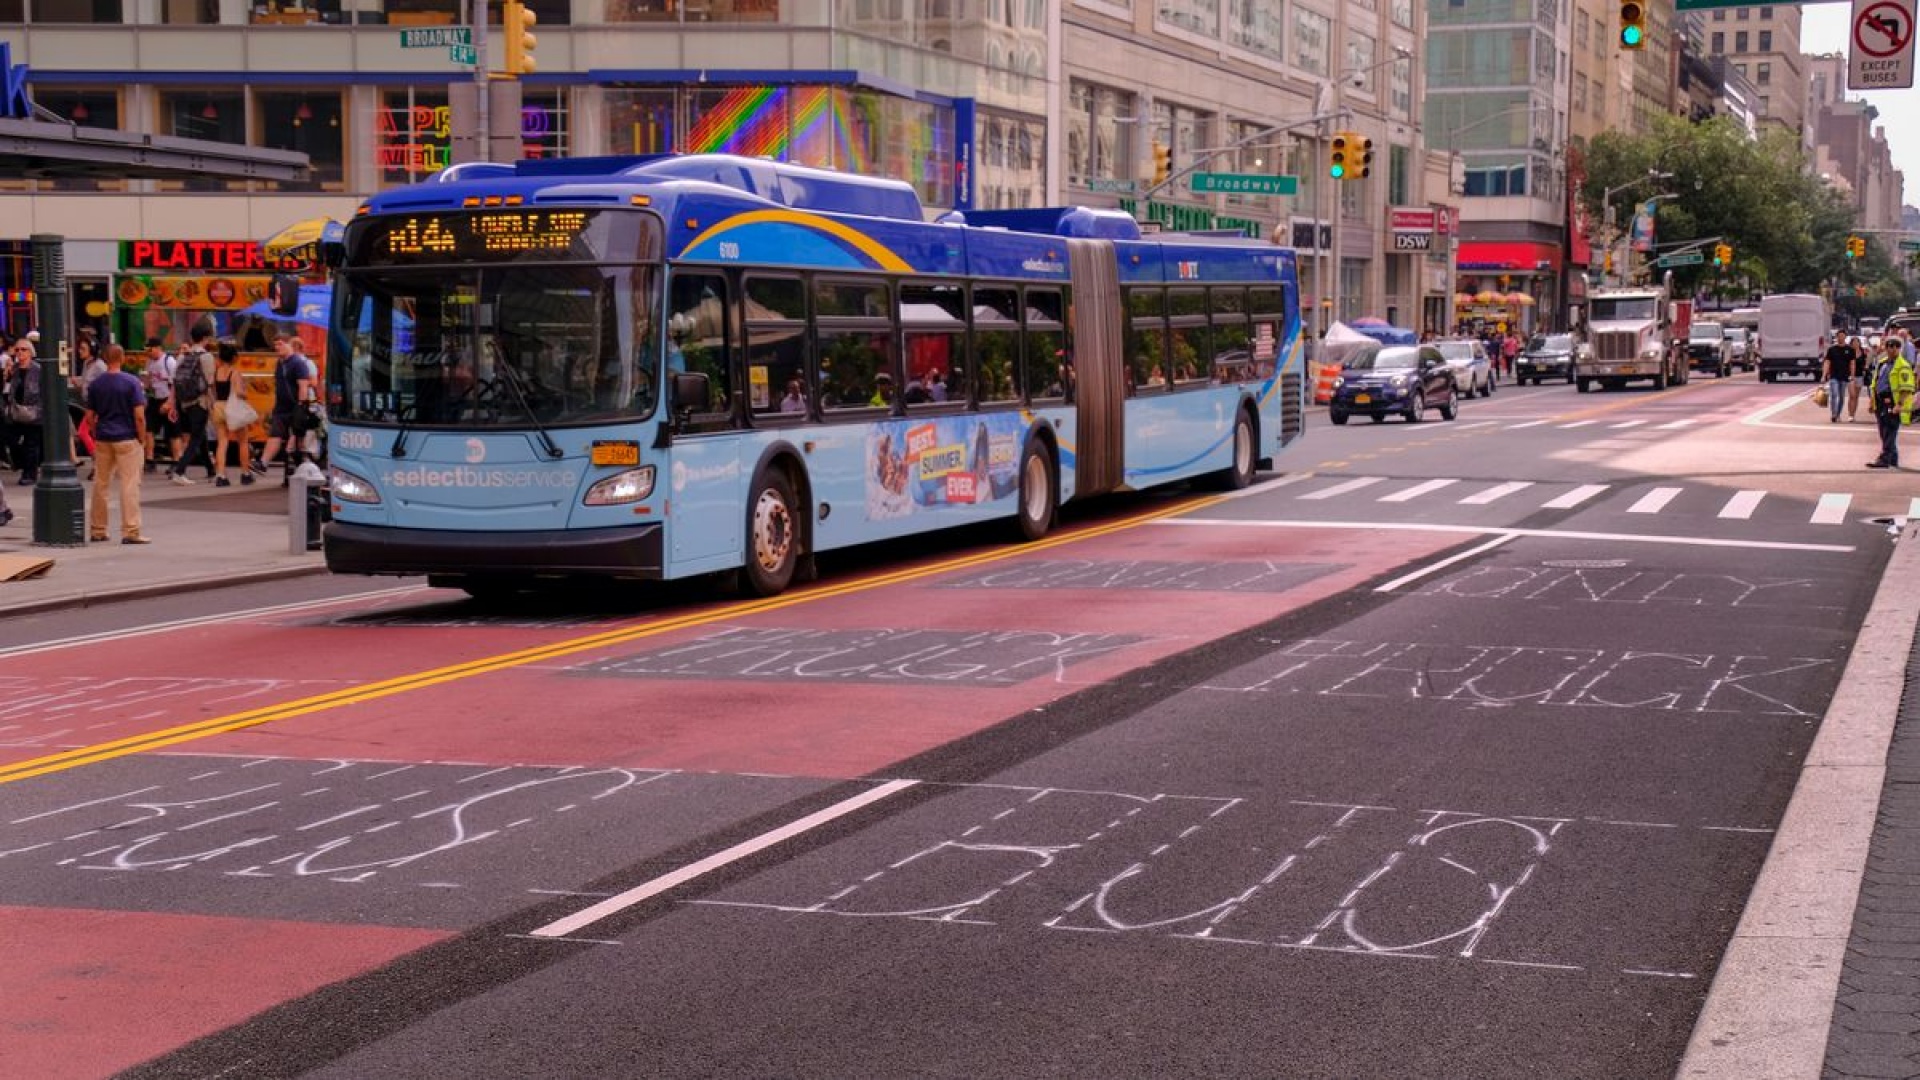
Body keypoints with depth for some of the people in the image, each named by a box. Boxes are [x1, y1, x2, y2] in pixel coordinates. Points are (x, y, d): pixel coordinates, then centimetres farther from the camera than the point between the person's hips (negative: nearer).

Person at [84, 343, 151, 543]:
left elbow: (90, 417, 6)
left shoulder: (95, 384, 4)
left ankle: (97, 531, 17)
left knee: (100, 485, 12)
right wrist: (143, 438, -2)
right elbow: (139, 415, -13)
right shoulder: (131, 382, -9)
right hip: (127, 439, -4)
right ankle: (131, 532, -6)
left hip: (103, 439, 5)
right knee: (130, 485, -3)